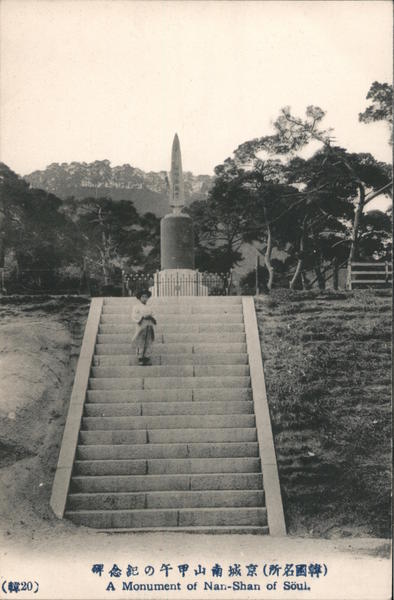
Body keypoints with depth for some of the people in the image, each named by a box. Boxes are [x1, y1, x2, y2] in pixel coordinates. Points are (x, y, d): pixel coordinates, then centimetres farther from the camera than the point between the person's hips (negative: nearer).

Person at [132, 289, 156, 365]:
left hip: (149, 327, 5)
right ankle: (140, 359, -3)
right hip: (142, 327, -5)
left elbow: (153, 316, 17)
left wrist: (151, 318, -5)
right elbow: (134, 317, -5)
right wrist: (143, 317, -17)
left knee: (149, 343, 1)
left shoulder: (148, 308, 21)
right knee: (141, 343, -7)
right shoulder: (137, 307, 6)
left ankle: (147, 359, 4)